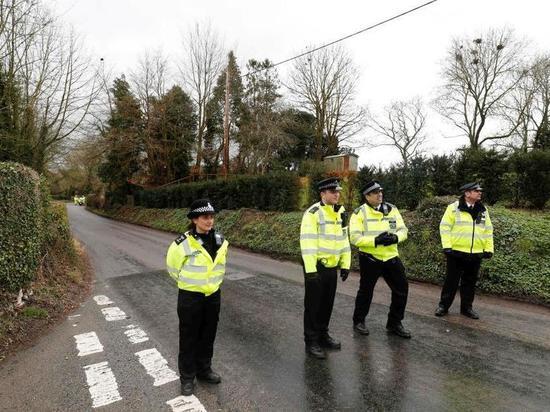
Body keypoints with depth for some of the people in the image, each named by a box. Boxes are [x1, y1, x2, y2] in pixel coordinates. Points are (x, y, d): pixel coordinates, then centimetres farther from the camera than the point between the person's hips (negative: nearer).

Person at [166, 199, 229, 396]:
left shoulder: (220, 240, -4)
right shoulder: (183, 243, -20)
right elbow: (173, 266, -4)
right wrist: (188, 282, 3)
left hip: (213, 295, 5)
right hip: (190, 297, -4)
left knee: (208, 336, 18)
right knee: (189, 338, 11)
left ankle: (204, 370, 39)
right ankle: (187, 377, 30)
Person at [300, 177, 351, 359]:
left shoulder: (341, 213, 8)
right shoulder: (312, 213, -16)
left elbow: (344, 240, 14)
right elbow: (307, 242, -21)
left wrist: (345, 264, 10)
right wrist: (311, 269, -23)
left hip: (332, 267, 7)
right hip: (316, 267, -7)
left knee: (327, 303, 18)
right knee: (313, 305, 4)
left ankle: (323, 334, 35)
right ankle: (311, 342, 17)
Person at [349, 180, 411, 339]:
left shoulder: (392, 209, 4)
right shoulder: (359, 213, -10)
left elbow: (403, 230, 5)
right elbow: (355, 238, -16)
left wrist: (395, 238, -17)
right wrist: (376, 240, -26)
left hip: (391, 257, 5)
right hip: (369, 258, -5)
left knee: (402, 289, 9)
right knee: (366, 291, 8)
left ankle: (394, 323, 28)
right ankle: (358, 321, 29)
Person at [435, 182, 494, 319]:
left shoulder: (483, 210, 9)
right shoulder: (454, 208, -6)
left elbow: (488, 231, 13)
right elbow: (445, 227, -8)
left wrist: (489, 249, 8)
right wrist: (447, 246, -14)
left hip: (476, 254, 4)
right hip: (457, 252, -4)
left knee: (470, 282, 12)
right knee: (451, 280, 4)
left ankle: (466, 307, 26)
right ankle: (443, 306, 15)